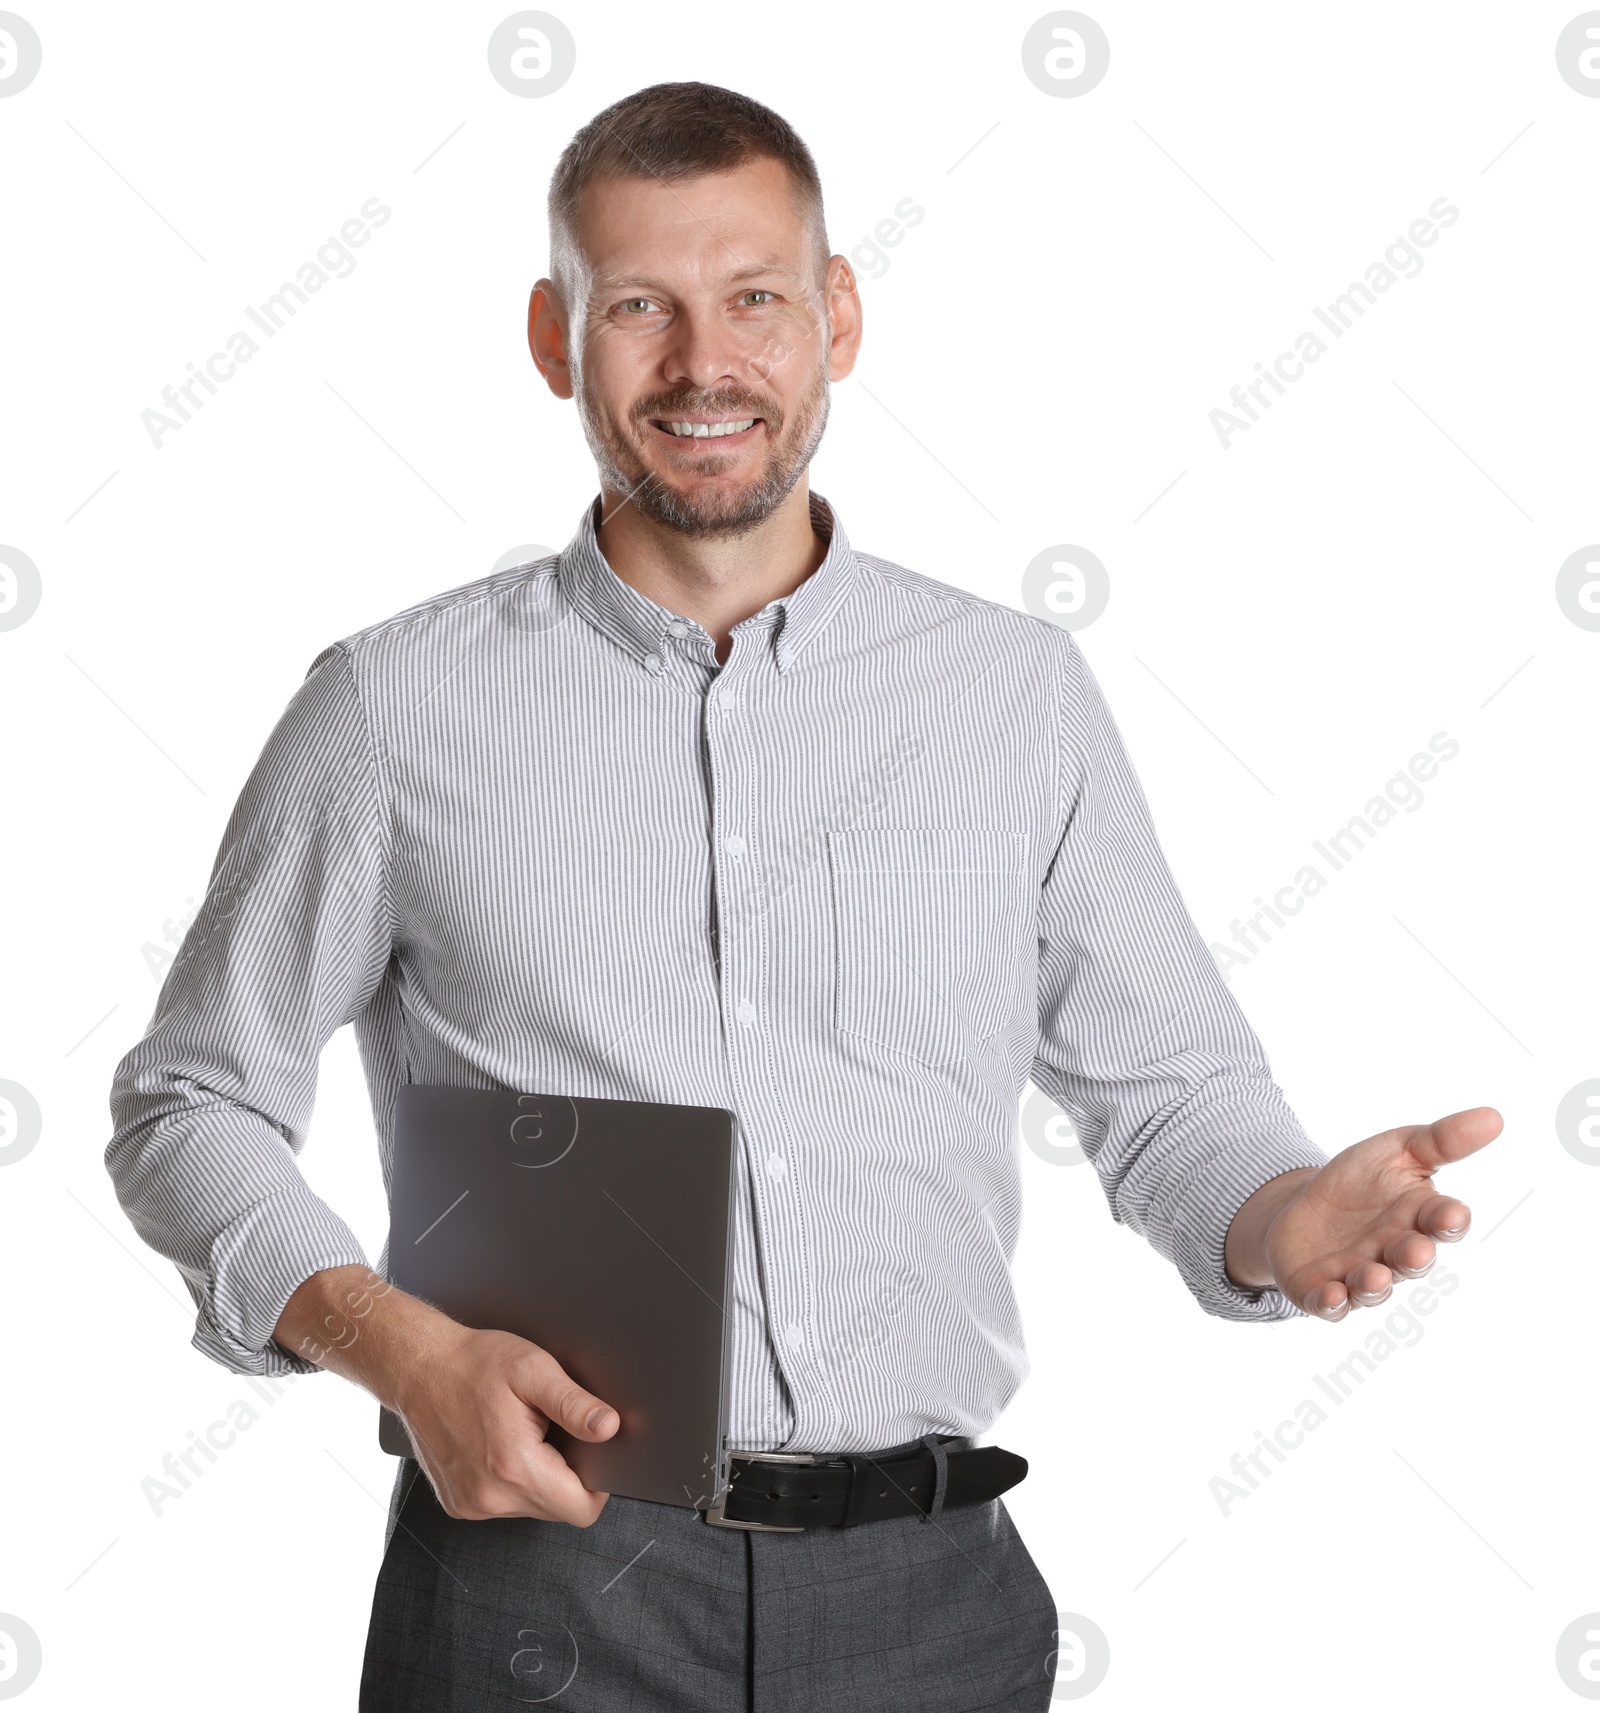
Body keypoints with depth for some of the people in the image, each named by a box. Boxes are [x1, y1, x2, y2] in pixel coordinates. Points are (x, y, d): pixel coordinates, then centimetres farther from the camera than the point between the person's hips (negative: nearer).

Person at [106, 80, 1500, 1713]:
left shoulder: (1024, 694, 6)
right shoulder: (397, 707, 1)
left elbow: (1167, 1090, 11)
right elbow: (189, 1101, 6)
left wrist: (1292, 1220, -12)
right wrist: (400, 1348, -11)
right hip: (541, 1575, -2)